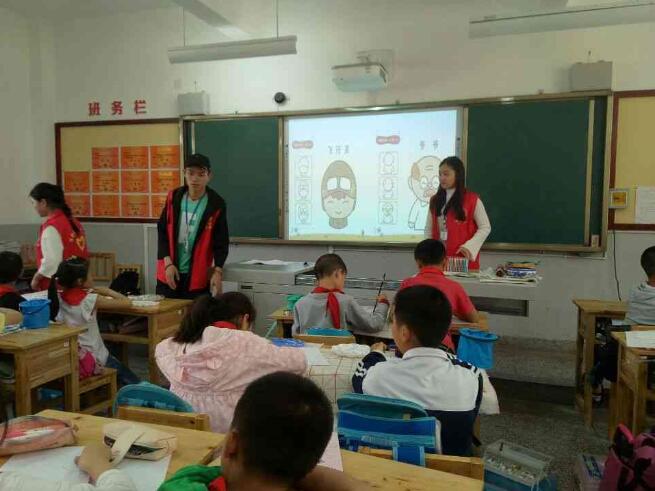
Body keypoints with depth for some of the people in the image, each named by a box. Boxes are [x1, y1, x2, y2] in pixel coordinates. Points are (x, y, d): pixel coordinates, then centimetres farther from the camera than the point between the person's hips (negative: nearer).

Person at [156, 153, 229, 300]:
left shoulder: (217, 204, -8)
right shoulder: (173, 198, 0)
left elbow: (222, 242, -6)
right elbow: (162, 232, 2)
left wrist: (218, 271, -17)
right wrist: (168, 263, -8)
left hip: (198, 276, -2)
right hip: (169, 272, 3)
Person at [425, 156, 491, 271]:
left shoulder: (472, 199, -3)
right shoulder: (435, 200, 10)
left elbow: (485, 227, -2)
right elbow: (429, 230, 13)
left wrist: (469, 247, -14)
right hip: (438, 258, 4)